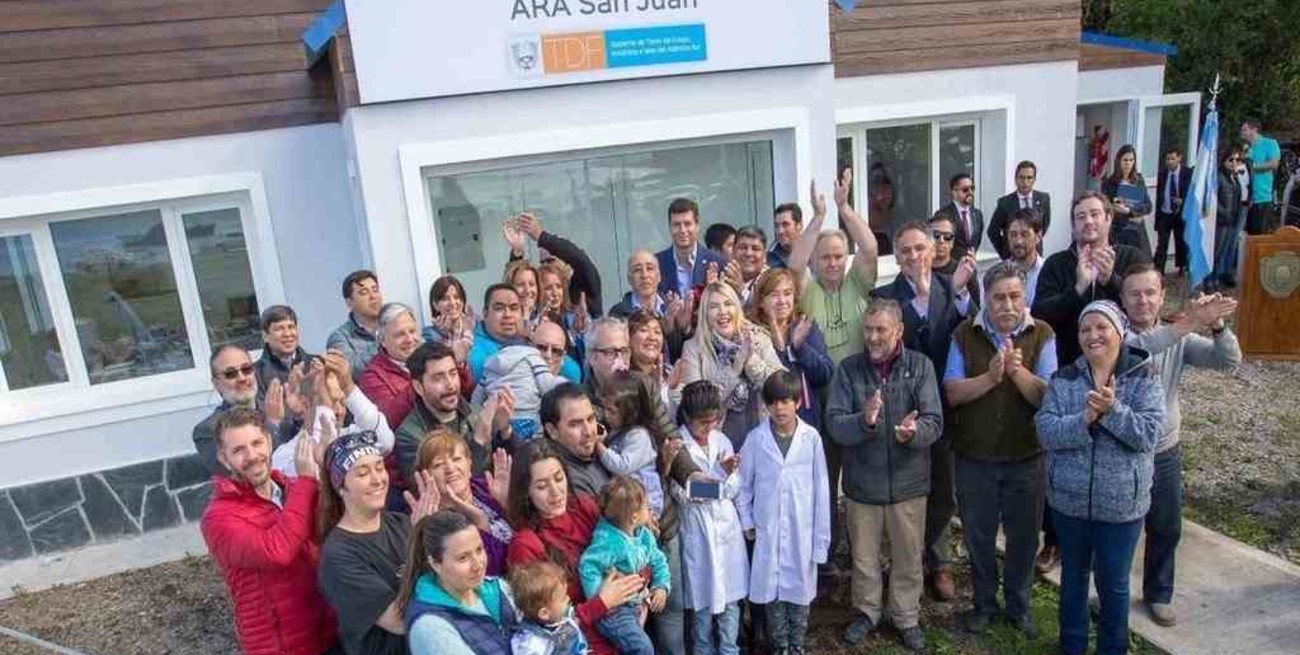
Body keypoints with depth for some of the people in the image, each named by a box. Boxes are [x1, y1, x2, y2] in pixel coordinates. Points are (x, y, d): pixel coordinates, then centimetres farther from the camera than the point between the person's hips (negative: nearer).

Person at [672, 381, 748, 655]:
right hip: (696, 529, -4)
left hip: (727, 526, 4)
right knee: (703, 600, 7)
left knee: (730, 597, 10)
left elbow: (734, 490, 7)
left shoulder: (722, 440, 4)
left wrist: (729, 473, -12)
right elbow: (678, 493, -8)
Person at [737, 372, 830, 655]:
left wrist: (821, 538, -3)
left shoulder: (811, 438, -9)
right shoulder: (756, 438, -6)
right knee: (772, 590, 10)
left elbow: (821, 489, -4)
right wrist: (747, 521, 1)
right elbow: (743, 484, 3)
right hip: (767, 530, 1)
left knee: (800, 589, 12)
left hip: (802, 531, 0)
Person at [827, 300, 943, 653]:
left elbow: (934, 422, -13)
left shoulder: (920, 366, -5)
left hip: (908, 481, 0)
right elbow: (834, 424, -13)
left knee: (908, 557, 15)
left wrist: (913, 432, -34)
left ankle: (907, 617, 37)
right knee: (863, 556, 16)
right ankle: (867, 611, 39)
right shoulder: (848, 368, -5)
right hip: (862, 481, 0)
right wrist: (863, 421, -33)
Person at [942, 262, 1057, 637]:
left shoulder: (1042, 335, -7)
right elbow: (952, 392, -11)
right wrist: (991, 377, -26)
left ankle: (1018, 605, 36)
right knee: (978, 535, 14)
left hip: (1026, 457, 0)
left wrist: (1019, 371, -30)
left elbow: (1047, 396, -14)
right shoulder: (965, 334, -5)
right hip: (974, 457, 0)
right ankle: (984, 602, 35)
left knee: (1023, 536, 14)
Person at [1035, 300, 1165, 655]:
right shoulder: (1063, 379, -2)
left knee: (1113, 582, 13)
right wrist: (1085, 419, -26)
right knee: (1073, 575, 18)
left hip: (1121, 504, -2)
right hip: (1069, 500, 2)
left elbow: (1148, 436, -16)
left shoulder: (1143, 380, -6)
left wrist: (1113, 410, -28)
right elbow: (1046, 432, -12)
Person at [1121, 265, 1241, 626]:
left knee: (1166, 531, 20)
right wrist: (1186, 324, -49)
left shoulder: (1179, 338, -2)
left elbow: (1229, 359, -15)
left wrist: (1216, 325, -35)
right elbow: (1129, 348, -38)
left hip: (1165, 454, 4)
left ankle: (1158, 594, 42)